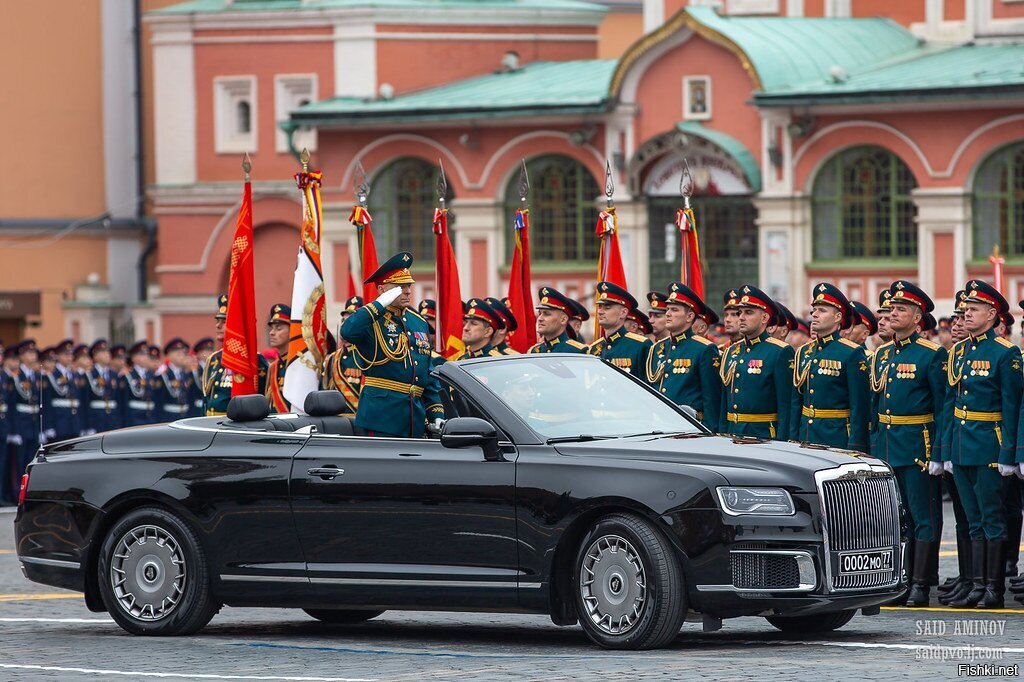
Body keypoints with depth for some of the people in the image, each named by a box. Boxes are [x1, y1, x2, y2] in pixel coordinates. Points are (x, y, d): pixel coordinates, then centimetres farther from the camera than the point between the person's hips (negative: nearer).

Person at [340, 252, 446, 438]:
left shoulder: (419, 323, 17)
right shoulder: (372, 320, -4)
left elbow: (429, 375, 22)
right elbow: (348, 331, -30)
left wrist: (436, 414, 13)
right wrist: (380, 304, -22)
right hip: (382, 415, -7)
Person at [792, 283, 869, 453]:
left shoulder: (852, 354, -7)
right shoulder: (804, 352, 13)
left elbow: (860, 407, -10)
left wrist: (854, 449, -15)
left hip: (837, 441, -6)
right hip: (806, 437, 6)